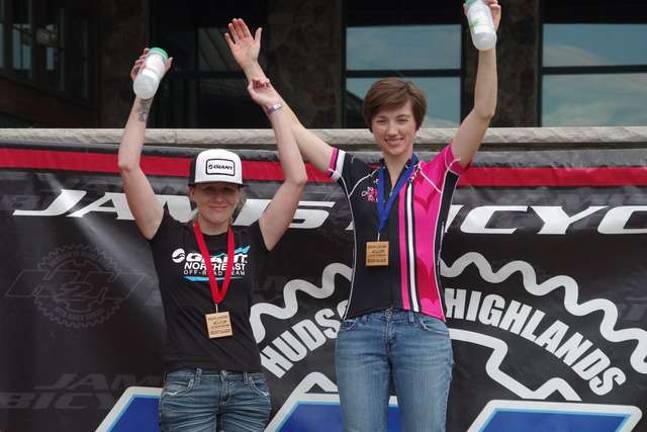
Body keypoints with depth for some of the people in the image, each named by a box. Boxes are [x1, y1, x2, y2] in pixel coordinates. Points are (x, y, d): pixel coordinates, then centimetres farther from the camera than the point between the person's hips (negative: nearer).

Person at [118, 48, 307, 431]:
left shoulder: (252, 241, 7)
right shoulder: (170, 238, 4)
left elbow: (297, 178, 1)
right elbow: (128, 166, -3)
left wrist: (273, 107, 3)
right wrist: (143, 97, -3)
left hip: (247, 385, 2)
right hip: (188, 384, -2)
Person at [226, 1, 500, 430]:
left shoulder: (439, 173, 5)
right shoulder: (358, 176, 12)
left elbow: (483, 111, -4)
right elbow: (292, 128, 15)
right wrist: (252, 67, 13)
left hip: (422, 328, -2)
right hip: (360, 330, 3)